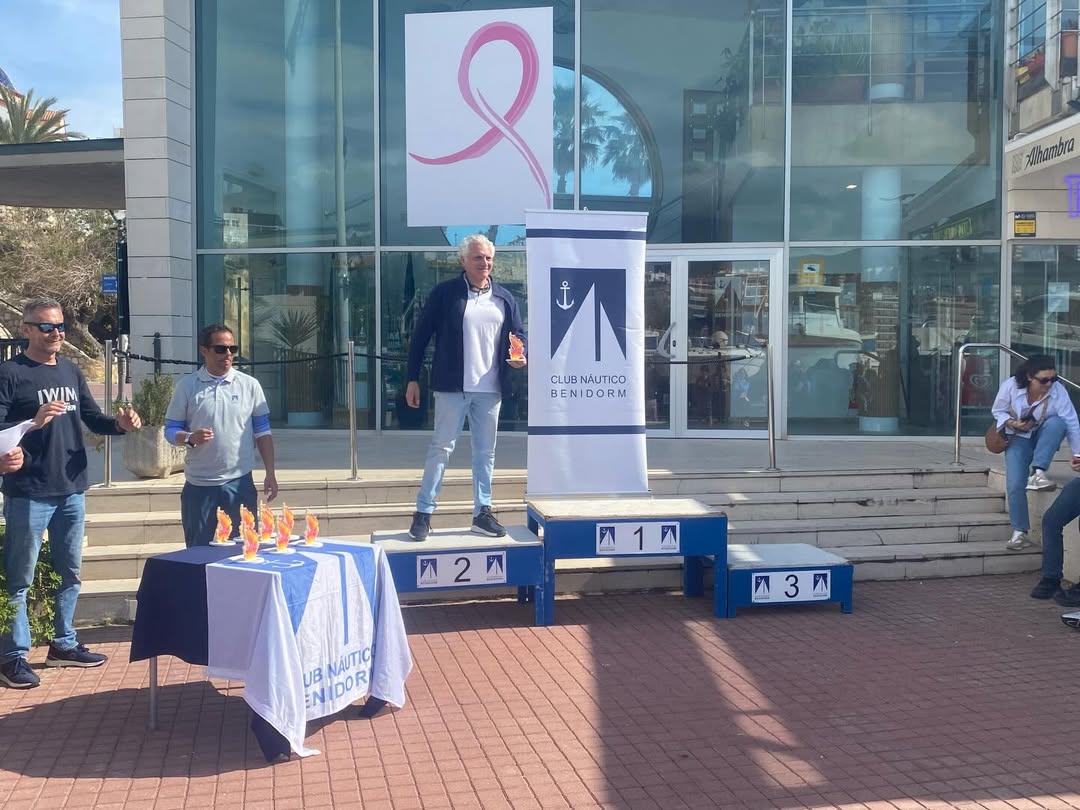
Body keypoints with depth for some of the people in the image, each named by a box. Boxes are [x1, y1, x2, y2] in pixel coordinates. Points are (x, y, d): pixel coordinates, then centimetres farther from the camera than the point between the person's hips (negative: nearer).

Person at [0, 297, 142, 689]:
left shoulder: (71, 371, 11)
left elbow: (93, 418, 14)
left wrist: (120, 423, -6)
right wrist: (33, 423, -29)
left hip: (72, 490, 7)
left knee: (70, 572, 15)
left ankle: (63, 644, 28)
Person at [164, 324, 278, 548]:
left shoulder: (250, 385, 3)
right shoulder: (187, 386, 1)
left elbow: (262, 432, 6)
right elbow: (171, 430, 3)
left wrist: (270, 473, 1)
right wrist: (190, 438, -19)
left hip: (240, 483, 1)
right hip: (198, 485, 0)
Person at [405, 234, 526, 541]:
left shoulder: (504, 298, 10)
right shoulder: (444, 293, -1)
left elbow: (519, 334, 16)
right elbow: (421, 336, 0)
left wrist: (519, 355, -8)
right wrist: (413, 379, -3)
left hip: (490, 389, 4)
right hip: (452, 387, -4)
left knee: (485, 452, 10)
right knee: (441, 447, -1)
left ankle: (482, 513, 19)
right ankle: (423, 512, 6)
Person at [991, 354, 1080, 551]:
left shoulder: (1058, 391, -24)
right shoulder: (1010, 386, -23)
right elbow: (997, 411, -6)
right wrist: (1012, 423, -25)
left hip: (1044, 438, 1)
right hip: (1019, 438, 0)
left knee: (1057, 422, -35)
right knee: (1015, 485, -15)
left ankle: (1037, 473, -32)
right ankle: (1020, 532, -1)